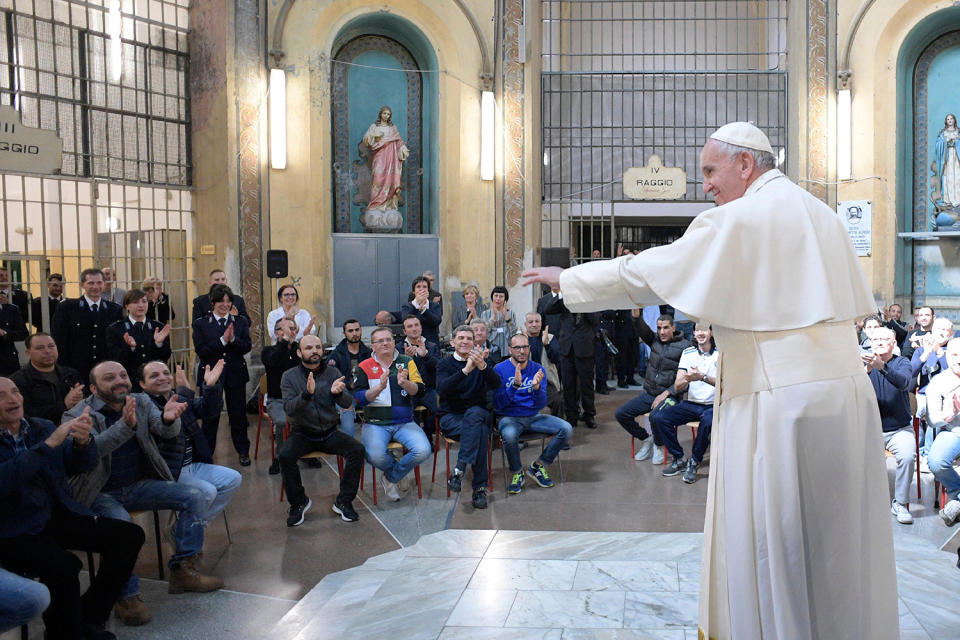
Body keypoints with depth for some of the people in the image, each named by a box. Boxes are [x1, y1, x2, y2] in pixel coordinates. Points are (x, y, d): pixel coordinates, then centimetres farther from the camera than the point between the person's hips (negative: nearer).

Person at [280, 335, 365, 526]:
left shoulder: (332, 373, 2)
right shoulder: (290, 376, -1)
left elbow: (346, 403, -9)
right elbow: (289, 409, -16)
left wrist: (338, 393, -33)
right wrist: (307, 394, -35)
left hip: (329, 432, 1)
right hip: (302, 433, -1)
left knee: (357, 450, -23)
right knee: (285, 456, -30)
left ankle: (343, 501, -7)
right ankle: (298, 503, -5)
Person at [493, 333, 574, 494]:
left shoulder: (537, 369, 2)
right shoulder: (499, 370, -7)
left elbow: (541, 404, -5)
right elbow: (498, 404, -15)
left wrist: (537, 387, -25)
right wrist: (515, 385, -29)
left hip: (534, 417, 4)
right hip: (510, 418, -4)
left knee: (566, 429, -17)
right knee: (509, 435, -38)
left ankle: (537, 467, 1)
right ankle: (517, 473, -8)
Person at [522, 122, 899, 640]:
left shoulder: (736, 220, -9)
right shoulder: (821, 214, 14)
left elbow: (643, 274, -8)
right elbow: (855, 304, 17)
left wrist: (566, 279, 3)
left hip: (780, 398, -7)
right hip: (848, 390, 8)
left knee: (770, 544, 4)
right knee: (839, 543, 16)